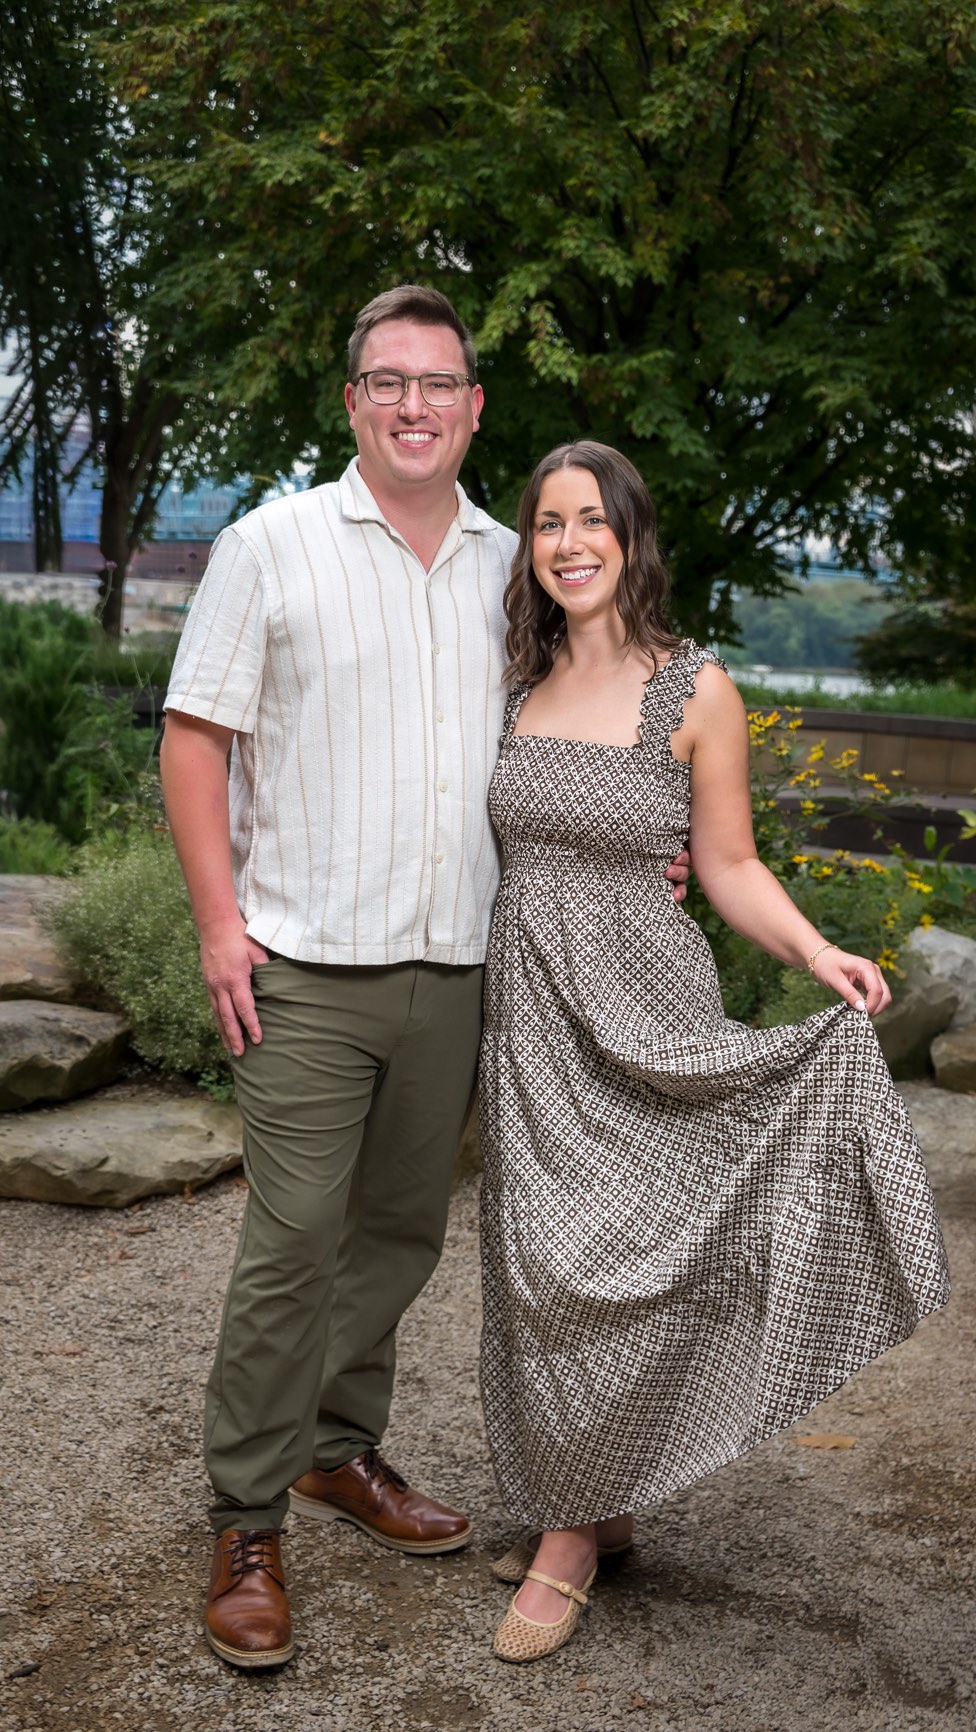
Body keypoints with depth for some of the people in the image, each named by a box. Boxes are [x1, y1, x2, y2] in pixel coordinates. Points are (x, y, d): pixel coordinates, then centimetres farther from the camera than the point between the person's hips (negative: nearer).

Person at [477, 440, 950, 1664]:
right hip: (527, 1008, 4)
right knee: (541, 1264, 9)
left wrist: (816, 951, -18)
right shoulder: (516, 685, 6)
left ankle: (568, 1537, 15)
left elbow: (729, 867, -2)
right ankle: (593, 1506, 28)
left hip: (640, 1009, -4)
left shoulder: (696, 691, -6)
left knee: (601, 1261, -3)